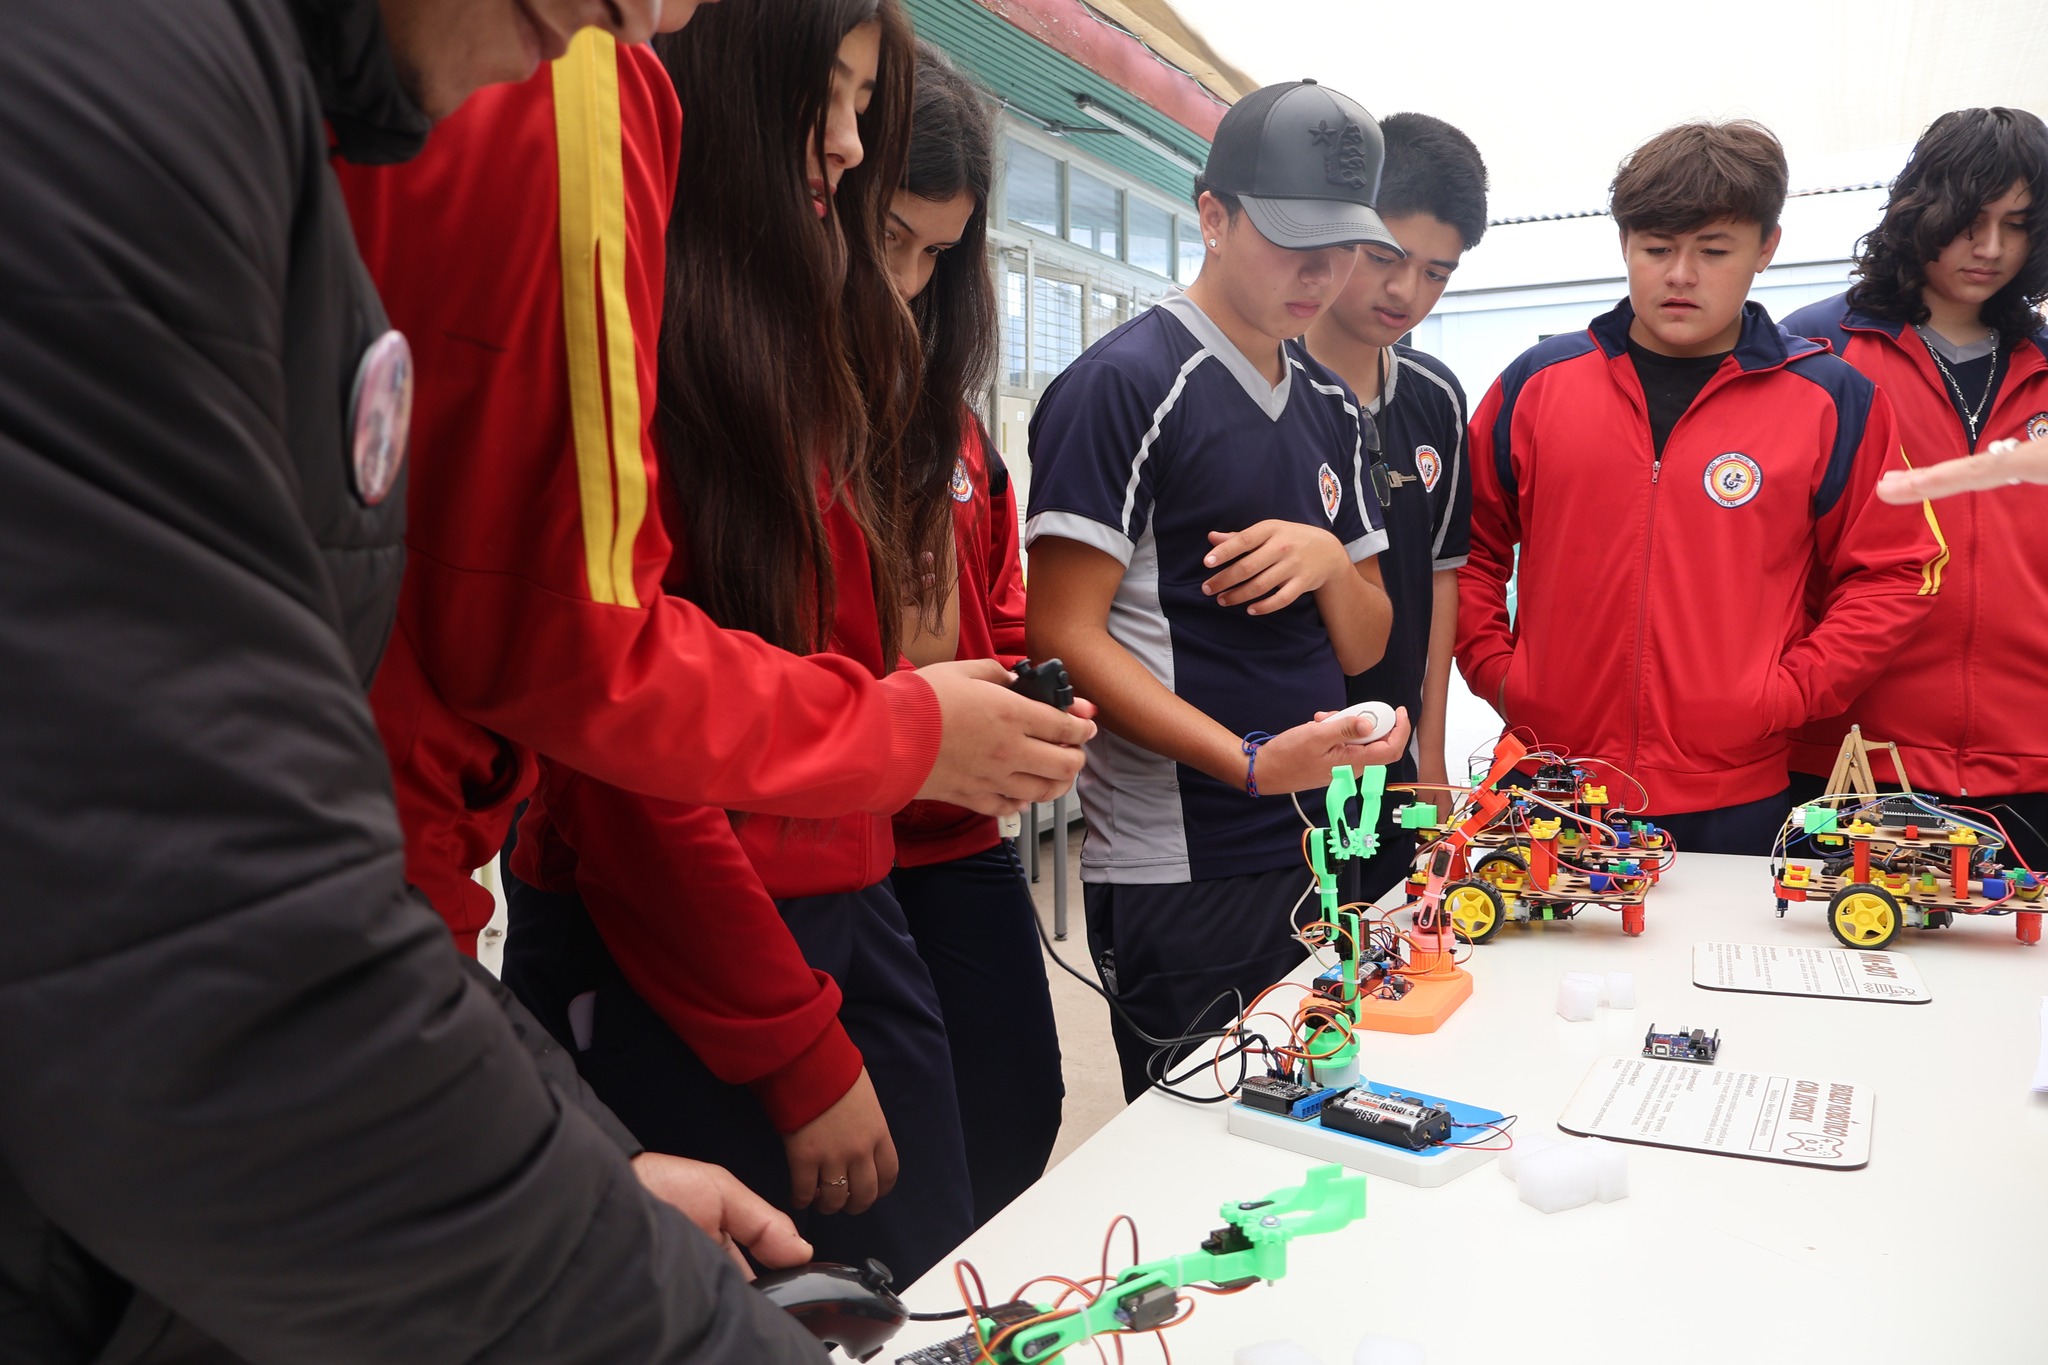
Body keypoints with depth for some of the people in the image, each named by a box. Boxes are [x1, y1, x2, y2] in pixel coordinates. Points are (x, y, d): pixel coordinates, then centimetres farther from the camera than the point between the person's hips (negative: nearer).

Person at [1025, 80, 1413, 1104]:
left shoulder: (1331, 407, 14)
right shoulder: (1123, 384, -9)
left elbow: (1364, 645, 15)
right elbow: (1066, 637, -15)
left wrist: (1328, 561, -7)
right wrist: (1251, 762, -24)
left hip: (1322, 858, 7)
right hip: (1182, 877, -7)